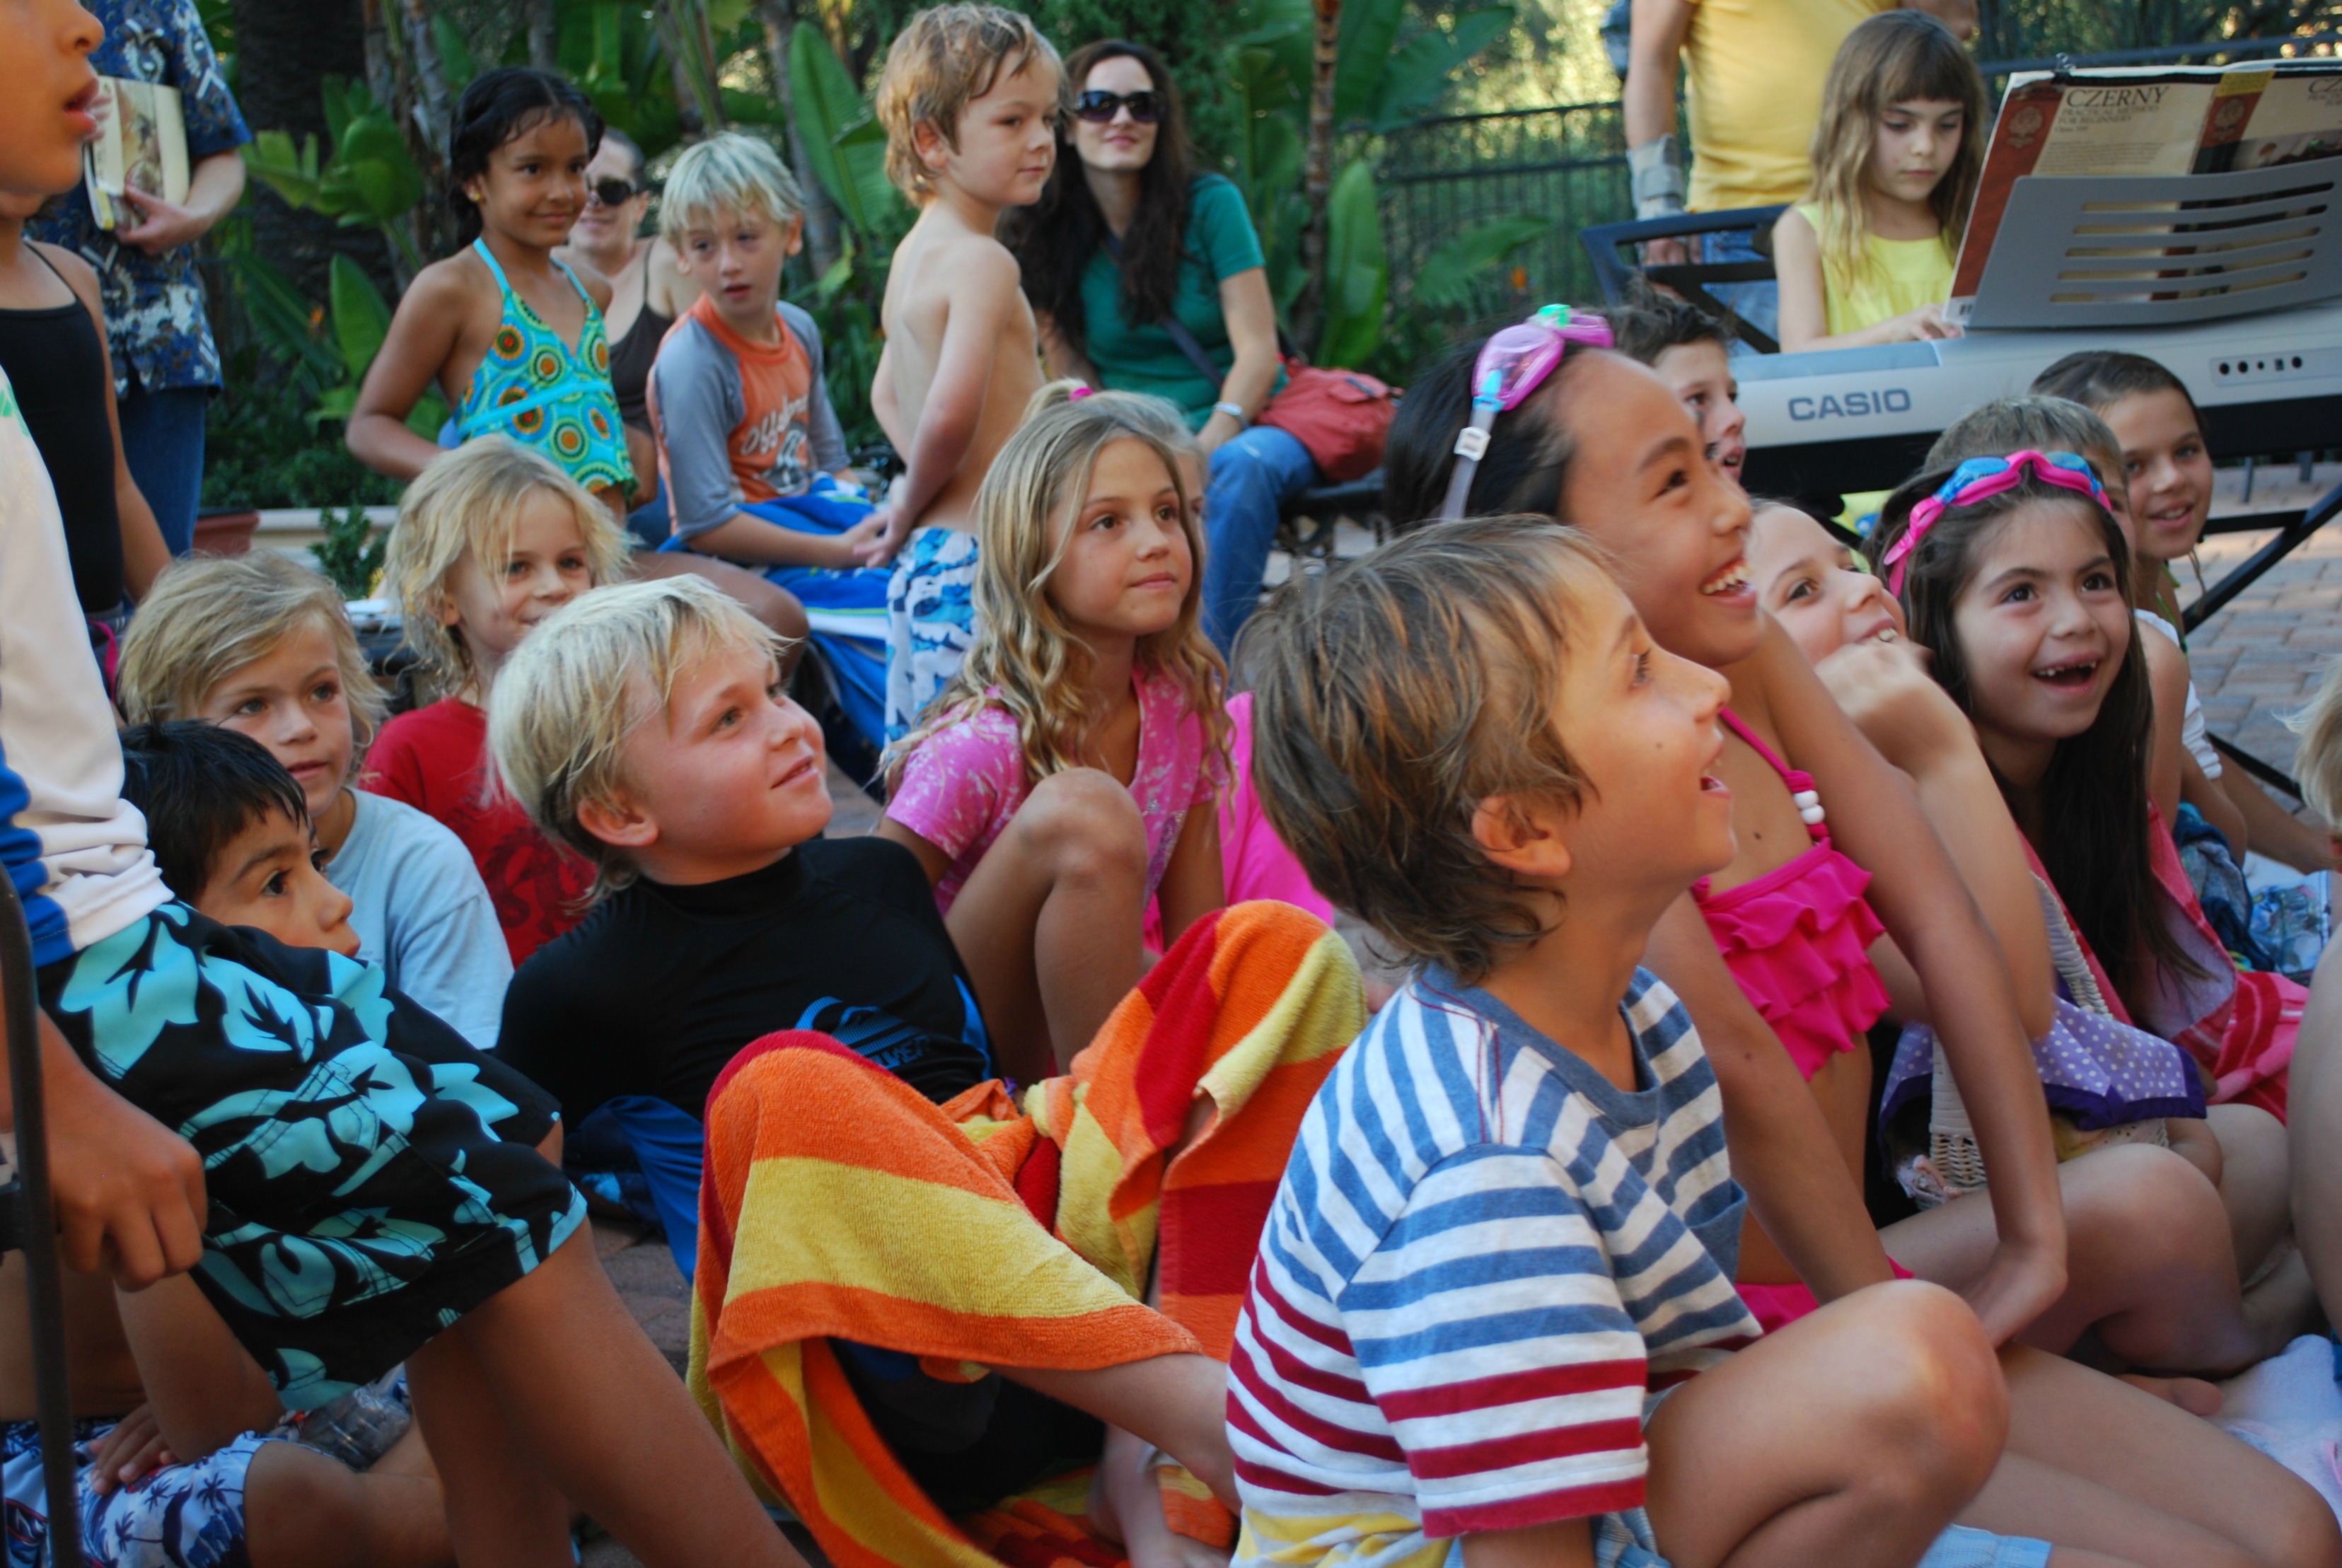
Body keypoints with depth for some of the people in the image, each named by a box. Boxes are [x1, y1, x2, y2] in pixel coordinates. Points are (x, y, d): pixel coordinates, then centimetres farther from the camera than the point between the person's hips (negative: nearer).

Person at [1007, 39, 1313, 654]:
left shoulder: (1209, 203, -2)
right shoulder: (1048, 239, 4)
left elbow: (1258, 349, -7)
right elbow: (1071, 373, 3)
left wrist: (1203, 452, -23)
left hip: (1243, 425, -1)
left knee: (1242, 466, -36)